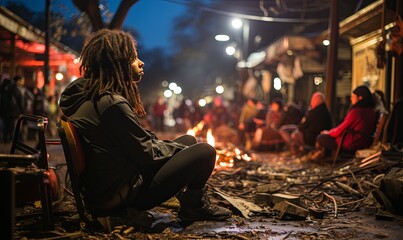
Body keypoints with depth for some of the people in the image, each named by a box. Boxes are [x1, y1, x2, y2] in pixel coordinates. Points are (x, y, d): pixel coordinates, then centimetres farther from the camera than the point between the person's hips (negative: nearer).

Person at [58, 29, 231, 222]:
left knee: (189, 140, 17)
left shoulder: (88, 94, 7)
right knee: (204, 152, -12)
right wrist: (179, 148, -2)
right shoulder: (112, 104, -25)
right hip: (123, 195, -10)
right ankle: (193, 207, 11)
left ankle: (198, 202, 24)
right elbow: (145, 154, -19)